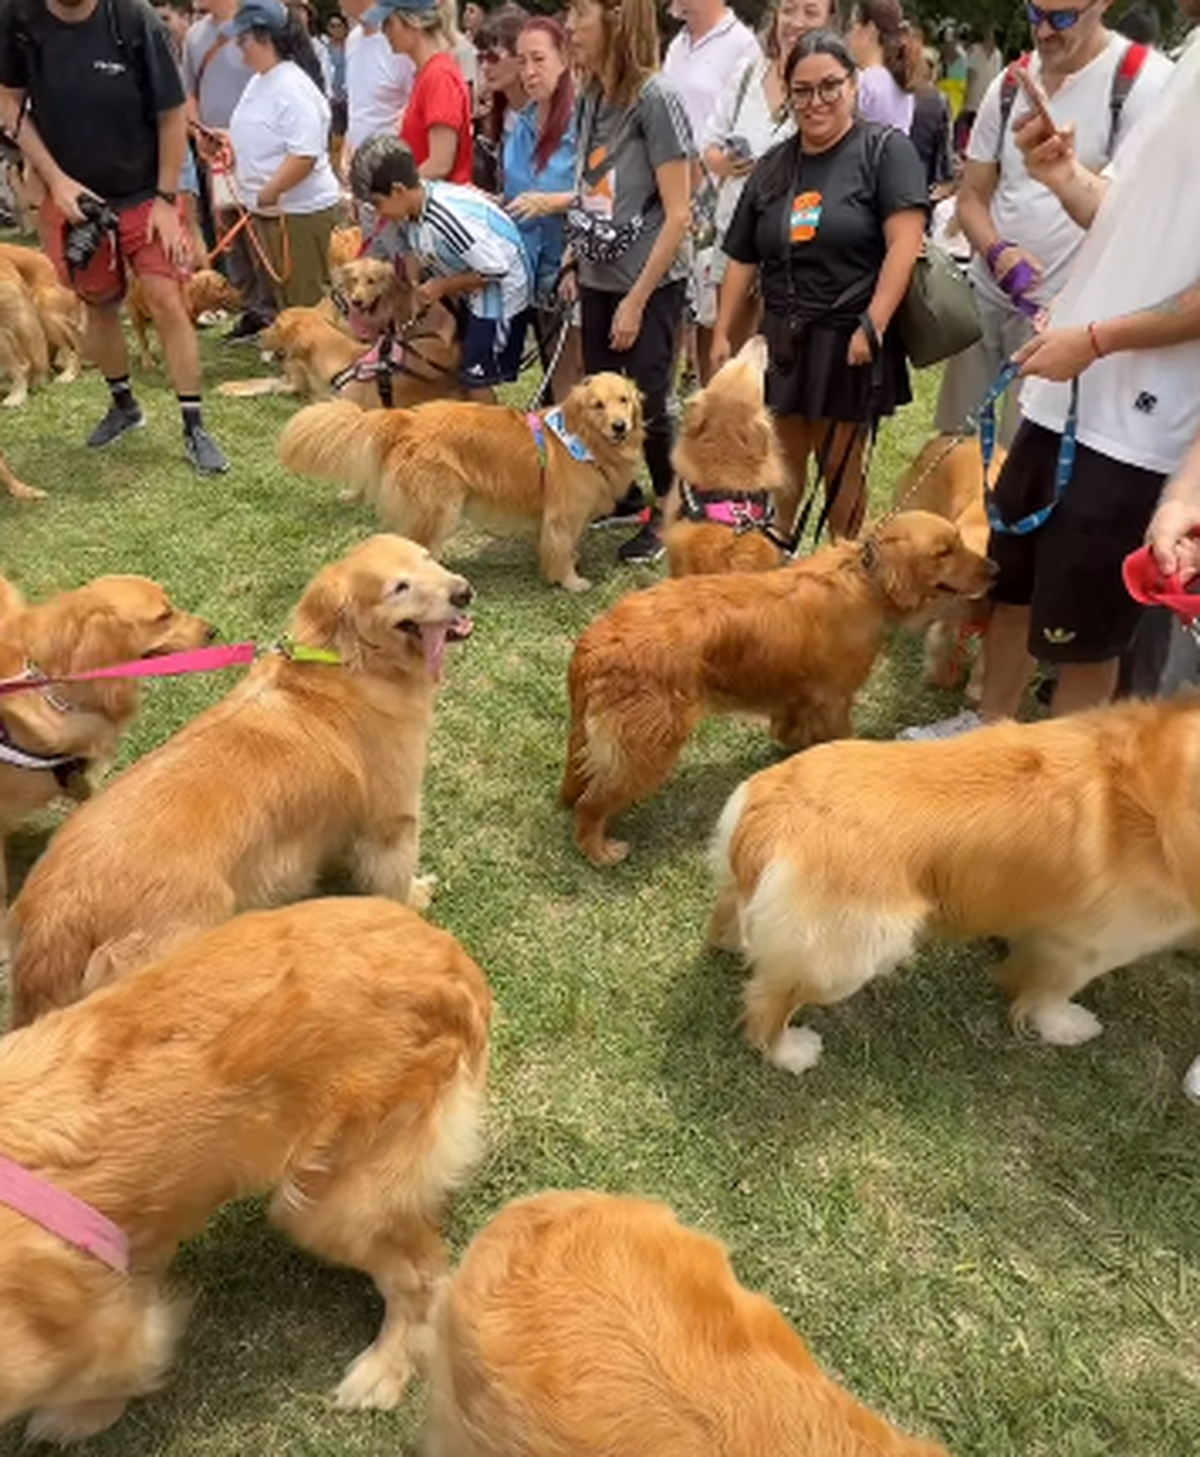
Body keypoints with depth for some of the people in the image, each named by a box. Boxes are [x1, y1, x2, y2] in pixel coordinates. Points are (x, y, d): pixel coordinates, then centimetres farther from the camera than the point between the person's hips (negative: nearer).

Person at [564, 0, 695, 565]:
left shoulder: (656, 97, -14)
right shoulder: (590, 96, 6)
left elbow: (678, 213, -15)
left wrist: (637, 300, -16)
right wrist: (577, 265, 8)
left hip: (649, 285, -6)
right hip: (598, 280, 7)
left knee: (646, 406, 0)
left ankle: (669, 513, 18)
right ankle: (622, 497, 31)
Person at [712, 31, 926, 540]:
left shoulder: (884, 148, -4)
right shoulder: (772, 166, 13)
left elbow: (904, 243, -14)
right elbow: (742, 259, 14)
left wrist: (873, 325, -22)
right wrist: (722, 332, 9)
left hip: (846, 340, -5)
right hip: (781, 339, 5)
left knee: (841, 469, 5)